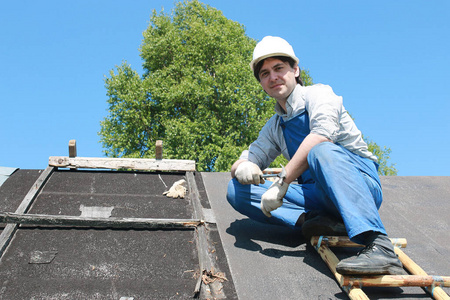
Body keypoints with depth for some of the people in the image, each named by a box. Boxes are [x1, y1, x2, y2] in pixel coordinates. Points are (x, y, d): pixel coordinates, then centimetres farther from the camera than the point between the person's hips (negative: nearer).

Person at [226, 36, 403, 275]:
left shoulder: (317, 94, 0)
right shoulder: (274, 127, 20)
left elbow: (322, 134, -22)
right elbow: (239, 165, 19)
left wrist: (282, 182, -24)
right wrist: (243, 166, -8)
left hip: (361, 183, -6)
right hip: (320, 196, 6)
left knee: (322, 150, -39)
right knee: (236, 190, -7)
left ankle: (379, 247, -50)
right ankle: (312, 220, -25)